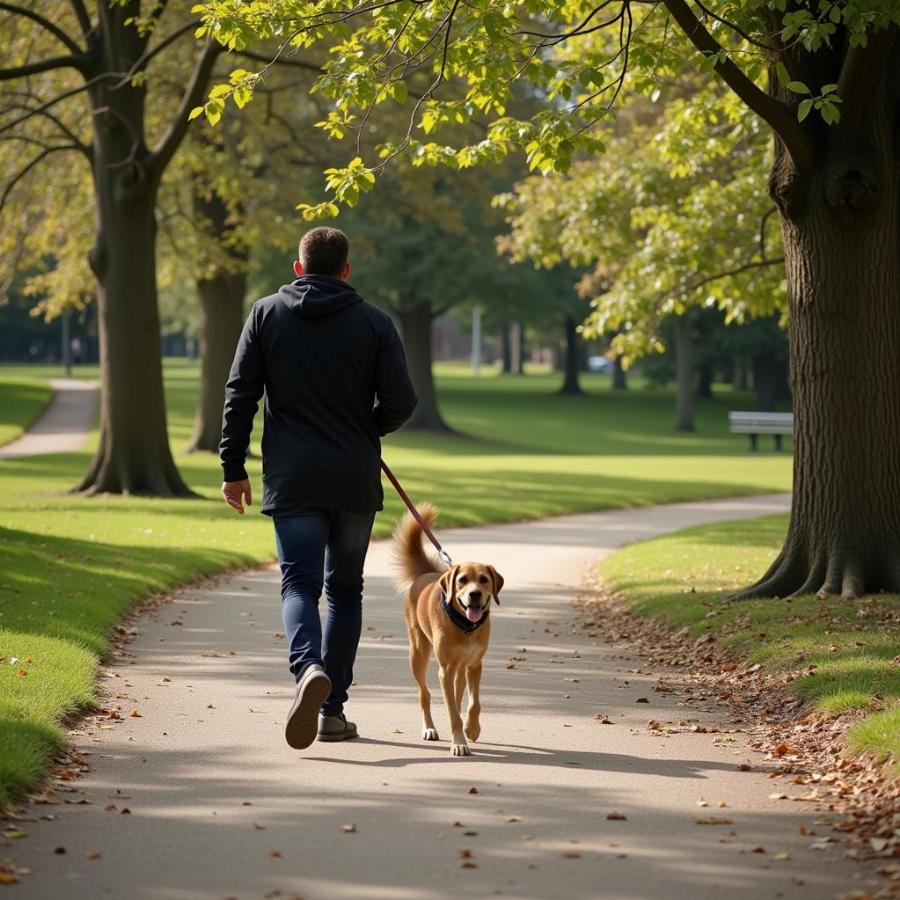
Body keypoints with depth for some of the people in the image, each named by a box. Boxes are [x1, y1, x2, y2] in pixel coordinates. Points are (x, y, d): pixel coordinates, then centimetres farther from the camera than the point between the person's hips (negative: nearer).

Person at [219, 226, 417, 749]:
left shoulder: (267, 315, 4)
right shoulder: (374, 323, 1)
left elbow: (240, 396, 0)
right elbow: (402, 402, -4)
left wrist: (234, 467, 6)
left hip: (292, 481, 0)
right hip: (356, 482, 1)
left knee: (300, 584, 0)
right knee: (345, 589, 13)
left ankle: (310, 668, -30)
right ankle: (333, 708, 11)